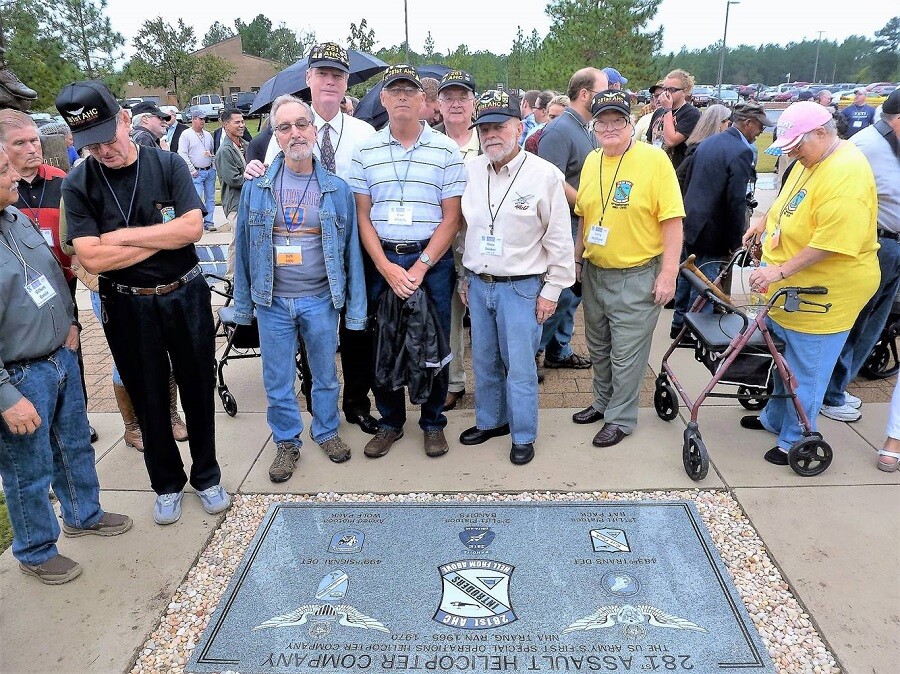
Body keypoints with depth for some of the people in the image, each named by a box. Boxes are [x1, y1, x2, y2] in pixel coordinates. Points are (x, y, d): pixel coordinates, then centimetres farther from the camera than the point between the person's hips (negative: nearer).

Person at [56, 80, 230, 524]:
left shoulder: (168, 165, -5)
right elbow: (92, 259, -16)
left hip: (186, 296, 0)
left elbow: (192, 228, -17)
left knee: (198, 391, 12)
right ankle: (167, 484, 33)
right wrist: (164, 238, -13)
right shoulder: (77, 185, -6)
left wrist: (124, 236, -15)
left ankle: (207, 477, 32)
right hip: (128, 308, 0)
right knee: (149, 400, 13)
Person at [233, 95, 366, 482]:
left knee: (325, 374, 15)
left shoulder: (336, 189, -2)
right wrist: (243, 303, 3)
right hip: (272, 300, 1)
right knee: (277, 379, 11)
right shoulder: (256, 187, 0)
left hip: (320, 299, 0)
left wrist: (356, 309, -2)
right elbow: (244, 247, 4)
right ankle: (287, 441, 30)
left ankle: (327, 431, 37)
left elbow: (351, 250, 0)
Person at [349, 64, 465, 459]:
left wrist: (420, 267, -12)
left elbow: (451, 217, -3)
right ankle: (390, 421, 25)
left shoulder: (446, 150, 0)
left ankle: (433, 422, 24)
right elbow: (362, 217, 3)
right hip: (380, 260, 2)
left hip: (432, 260, -1)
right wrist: (388, 268, -9)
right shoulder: (365, 152, 5)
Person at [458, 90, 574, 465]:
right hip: (478, 284, 5)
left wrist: (552, 290, -7)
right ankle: (489, 421, 36)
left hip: (521, 288, -5)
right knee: (484, 361, 16)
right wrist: (465, 276, 14)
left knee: (520, 367, 3)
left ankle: (523, 436, 21)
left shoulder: (544, 175, -10)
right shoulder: (471, 171, 3)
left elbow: (560, 239, -7)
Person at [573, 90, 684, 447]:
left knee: (626, 354, 5)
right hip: (594, 273, 6)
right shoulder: (591, 161, 4)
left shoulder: (655, 159, -14)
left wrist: (668, 274, -17)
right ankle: (602, 403, 40)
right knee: (598, 347, 20)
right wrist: (577, 257, 15)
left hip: (637, 276, -6)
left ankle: (620, 418, 23)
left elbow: (672, 219, -15)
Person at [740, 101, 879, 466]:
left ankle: (795, 441, 19)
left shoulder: (845, 174, -25)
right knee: (784, 357, 22)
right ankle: (775, 418, 40)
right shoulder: (810, 160, 6)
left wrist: (780, 271, -28)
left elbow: (832, 241, -30)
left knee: (804, 371, 3)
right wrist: (764, 223, 13)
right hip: (793, 287, 10)